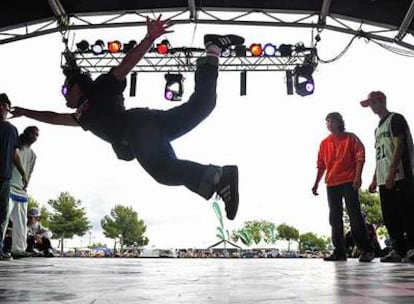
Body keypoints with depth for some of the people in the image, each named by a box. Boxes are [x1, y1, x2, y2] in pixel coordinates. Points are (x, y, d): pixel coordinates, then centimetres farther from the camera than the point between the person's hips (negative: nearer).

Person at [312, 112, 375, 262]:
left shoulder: (351, 138, 4)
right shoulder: (324, 143, 15)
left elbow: (360, 157, -4)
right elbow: (321, 165, 16)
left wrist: (358, 177, -16)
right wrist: (316, 183, 9)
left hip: (349, 182, -5)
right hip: (331, 184, 5)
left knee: (355, 215, -8)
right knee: (335, 218, 4)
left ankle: (366, 250, -3)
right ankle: (339, 251, 9)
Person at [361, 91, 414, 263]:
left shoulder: (395, 119, 1)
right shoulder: (378, 128, 25)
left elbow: (399, 146, -11)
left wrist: (392, 171, -21)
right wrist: (375, 180, 18)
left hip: (400, 177, -8)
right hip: (384, 180, 8)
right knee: (390, 216, 5)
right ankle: (399, 250, 10)